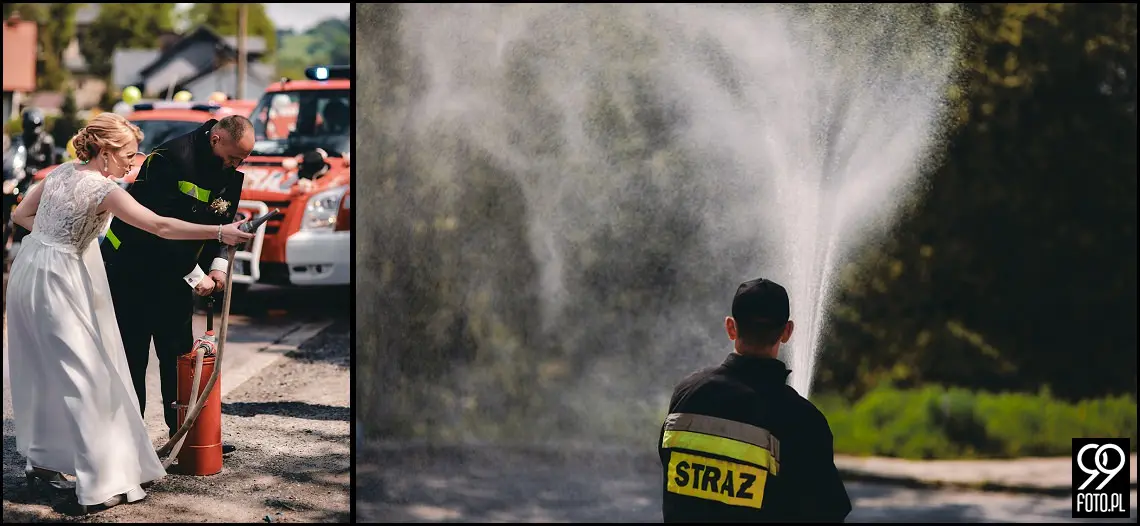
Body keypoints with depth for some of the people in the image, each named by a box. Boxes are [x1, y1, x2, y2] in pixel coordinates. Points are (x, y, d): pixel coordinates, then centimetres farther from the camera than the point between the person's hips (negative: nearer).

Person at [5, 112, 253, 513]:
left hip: (29, 270, 9)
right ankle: (104, 483, -9)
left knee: (41, 375, 17)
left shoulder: (62, 172, 9)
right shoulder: (101, 188, -16)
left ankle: (40, 465, 26)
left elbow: (21, 214, 17)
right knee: (84, 377, -7)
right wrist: (218, 232, -23)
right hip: (56, 281, -9)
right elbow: (160, 226, -23)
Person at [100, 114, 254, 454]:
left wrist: (218, 264, -8)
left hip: (176, 275, 7)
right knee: (131, 357, -3)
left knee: (178, 355, 8)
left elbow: (222, 222, 10)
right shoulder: (172, 159, -26)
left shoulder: (231, 173, -1)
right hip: (133, 268, -7)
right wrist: (194, 275, -23)